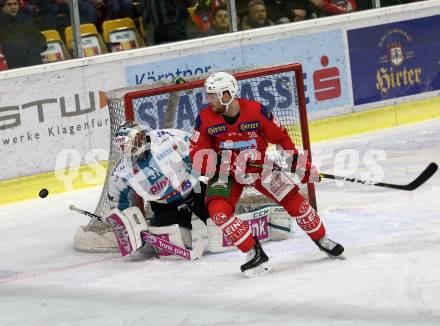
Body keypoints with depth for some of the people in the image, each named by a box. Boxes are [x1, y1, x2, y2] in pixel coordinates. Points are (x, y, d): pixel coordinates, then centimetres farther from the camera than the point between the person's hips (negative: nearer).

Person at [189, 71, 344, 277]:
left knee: (292, 199, -5)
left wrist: (298, 162, -5)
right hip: (225, 173, 0)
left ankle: (321, 239, 19)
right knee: (218, 210, -24)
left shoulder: (256, 111, -18)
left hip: (259, 166, 0)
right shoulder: (205, 119, -14)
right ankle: (254, 254, -13)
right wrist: (222, 161, -28)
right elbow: (197, 153, -12)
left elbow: (281, 137, -5)